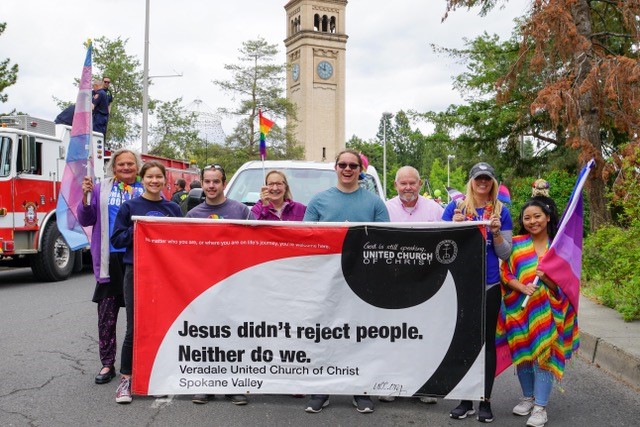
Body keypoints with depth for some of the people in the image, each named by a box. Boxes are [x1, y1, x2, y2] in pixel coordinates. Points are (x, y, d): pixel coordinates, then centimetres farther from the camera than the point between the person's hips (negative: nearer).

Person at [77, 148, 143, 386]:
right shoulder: (101, 189, 8)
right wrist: (86, 197, -11)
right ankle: (107, 364, 16)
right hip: (111, 259, 1)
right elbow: (86, 220, 5)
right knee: (106, 315, 5)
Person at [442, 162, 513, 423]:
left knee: (487, 341, 7)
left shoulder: (501, 211, 3)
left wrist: (496, 233, -13)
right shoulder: (456, 206, 1)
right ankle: (465, 400, 19)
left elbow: (505, 254, 4)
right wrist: (455, 224, -15)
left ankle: (485, 401, 18)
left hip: (489, 285, 0)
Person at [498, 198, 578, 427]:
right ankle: (528, 397, 29)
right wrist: (522, 287, -18)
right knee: (522, 353, 10)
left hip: (546, 311, -1)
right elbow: (505, 273, -1)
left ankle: (540, 407, 5)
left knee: (543, 354, -4)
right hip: (519, 309, 2)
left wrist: (546, 277, -19)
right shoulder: (516, 243, 3)